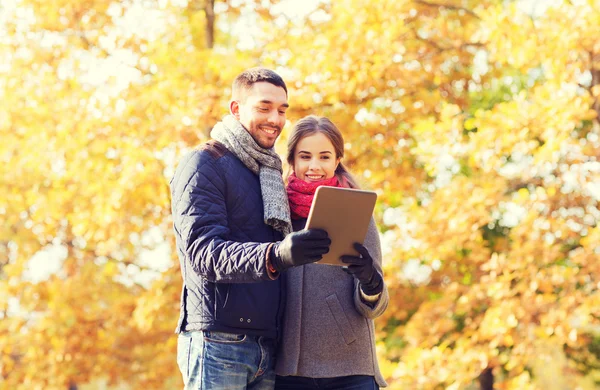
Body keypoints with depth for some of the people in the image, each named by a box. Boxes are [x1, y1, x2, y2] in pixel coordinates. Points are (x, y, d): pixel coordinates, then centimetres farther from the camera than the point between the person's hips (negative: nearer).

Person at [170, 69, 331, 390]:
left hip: (268, 349, 7)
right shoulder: (204, 165, -2)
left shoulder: (271, 175, 22)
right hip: (218, 344, -7)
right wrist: (275, 255, -32)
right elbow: (202, 252, -15)